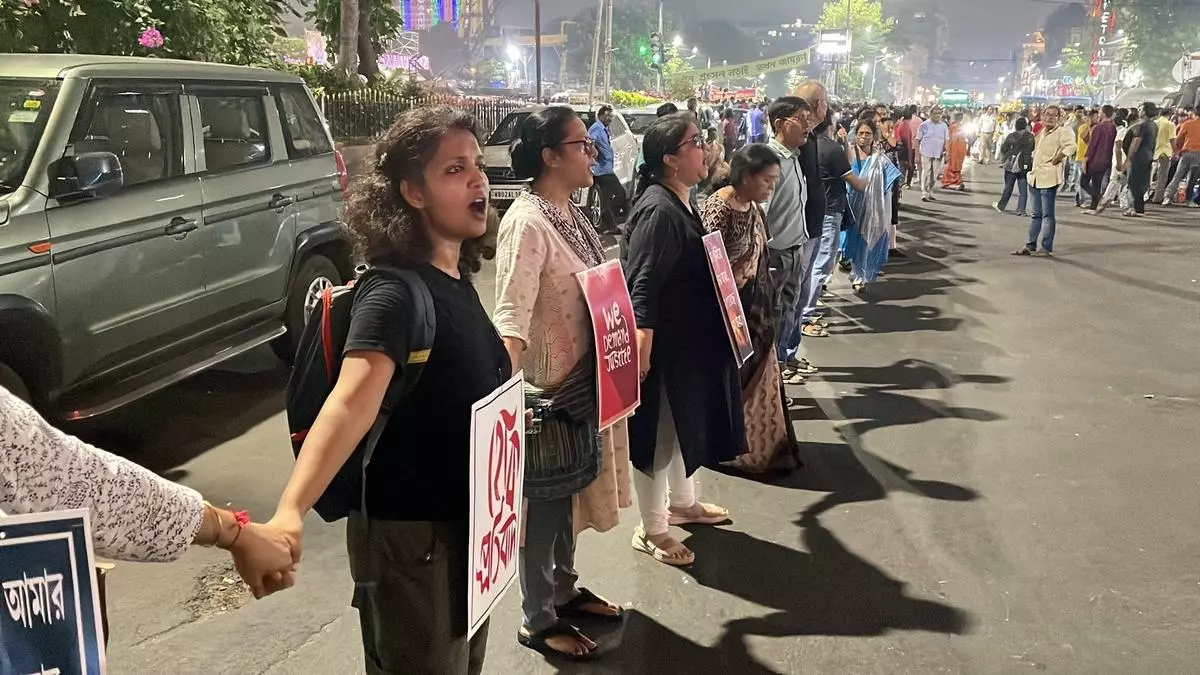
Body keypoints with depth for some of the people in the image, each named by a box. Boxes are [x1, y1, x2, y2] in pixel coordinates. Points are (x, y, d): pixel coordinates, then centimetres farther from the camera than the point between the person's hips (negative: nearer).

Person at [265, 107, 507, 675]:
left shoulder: (457, 278, 2)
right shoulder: (395, 293, -24)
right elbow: (352, 400, -40)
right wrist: (289, 513, -52)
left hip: (467, 523, 8)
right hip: (412, 533, -8)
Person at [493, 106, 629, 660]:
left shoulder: (570, 213, 6)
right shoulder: (527, 223, -23)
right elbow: (511, 316, -32)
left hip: (582, 377, 9)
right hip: (546, 385, -9)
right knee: (544, 496, 5)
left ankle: (564, 589, 40)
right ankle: (538, 620, 22)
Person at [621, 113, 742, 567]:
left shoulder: (681, 204, 7)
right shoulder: (658, 211, -24)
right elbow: (642, 290, -28)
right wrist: (641, 354, -30)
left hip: (688, 341, 10)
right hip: (662, 346, -10)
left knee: (685, 423, 24)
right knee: (659, 434, 3)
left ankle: (682, 503, 44)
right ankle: (651, 531, 19)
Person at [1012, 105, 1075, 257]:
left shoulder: (1063, 131, -8)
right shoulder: (1041, 132, 15)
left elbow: (1071, 146, -25)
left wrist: (1056, 160, -17)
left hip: (1049, 177, -8)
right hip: (1036, 176, 8)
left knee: (1047, 215, -4)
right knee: (1036, 214, 13)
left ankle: (1047, 248, 2)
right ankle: (1030, 246, 19)